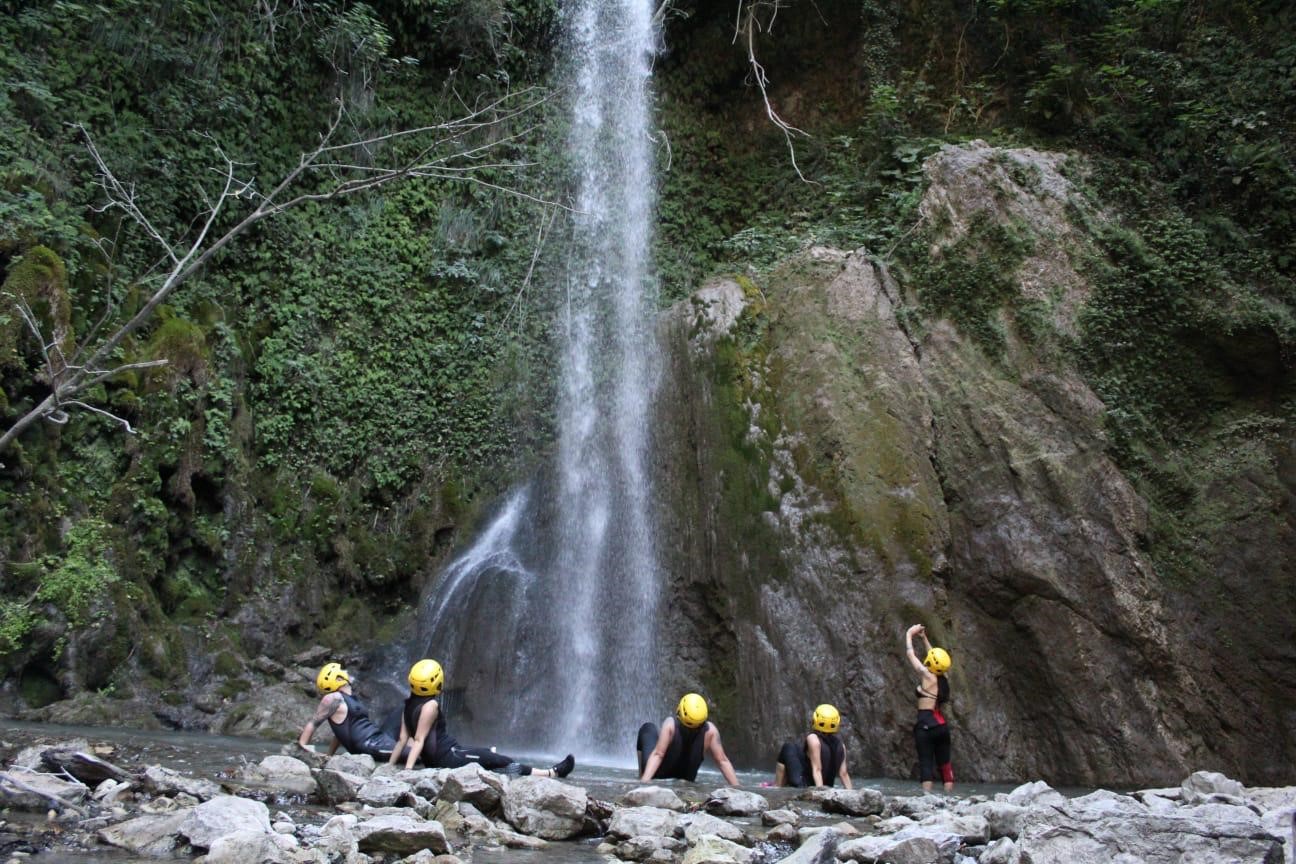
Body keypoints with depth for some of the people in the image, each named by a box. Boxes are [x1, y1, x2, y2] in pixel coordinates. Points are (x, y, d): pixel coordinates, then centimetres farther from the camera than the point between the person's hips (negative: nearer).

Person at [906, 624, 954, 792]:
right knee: (945, 763, 8)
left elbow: (910, 654, -2)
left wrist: (909, 634, 10)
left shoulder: (928, 677, -8)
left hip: (926, 724, -7)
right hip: (941, 725, 7)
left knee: (926, 762, -8)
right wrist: (924, 638, 29)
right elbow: (935, 657, 25)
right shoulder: (943, 678, 8)